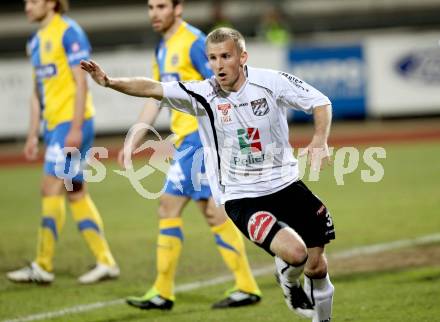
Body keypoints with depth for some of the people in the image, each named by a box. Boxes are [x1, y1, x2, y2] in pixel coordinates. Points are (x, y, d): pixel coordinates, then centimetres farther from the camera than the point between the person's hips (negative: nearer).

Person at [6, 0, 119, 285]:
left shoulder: (69, 32, -10)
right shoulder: (36, 41, 16)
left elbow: (81, 83, -15)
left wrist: (76, 128, -19)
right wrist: (33, 135, 18)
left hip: (72, 122, -9)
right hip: (54, 123, 9)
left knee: (51, 189, -10)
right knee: (76, 193, 8)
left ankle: (43, 266, -5)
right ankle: (106, 263, 11)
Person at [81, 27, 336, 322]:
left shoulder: (271, 82, -10)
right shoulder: (202, 95, -12)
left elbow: (321, 103, 0)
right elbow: (153, 89, -24)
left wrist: (320, 140, -17)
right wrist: (110, 82, -38)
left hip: (285, 184, 2)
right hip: (241, 198, -2)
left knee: (316, 266, 6)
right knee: (295, 253, -24)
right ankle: (289, 281, 13)